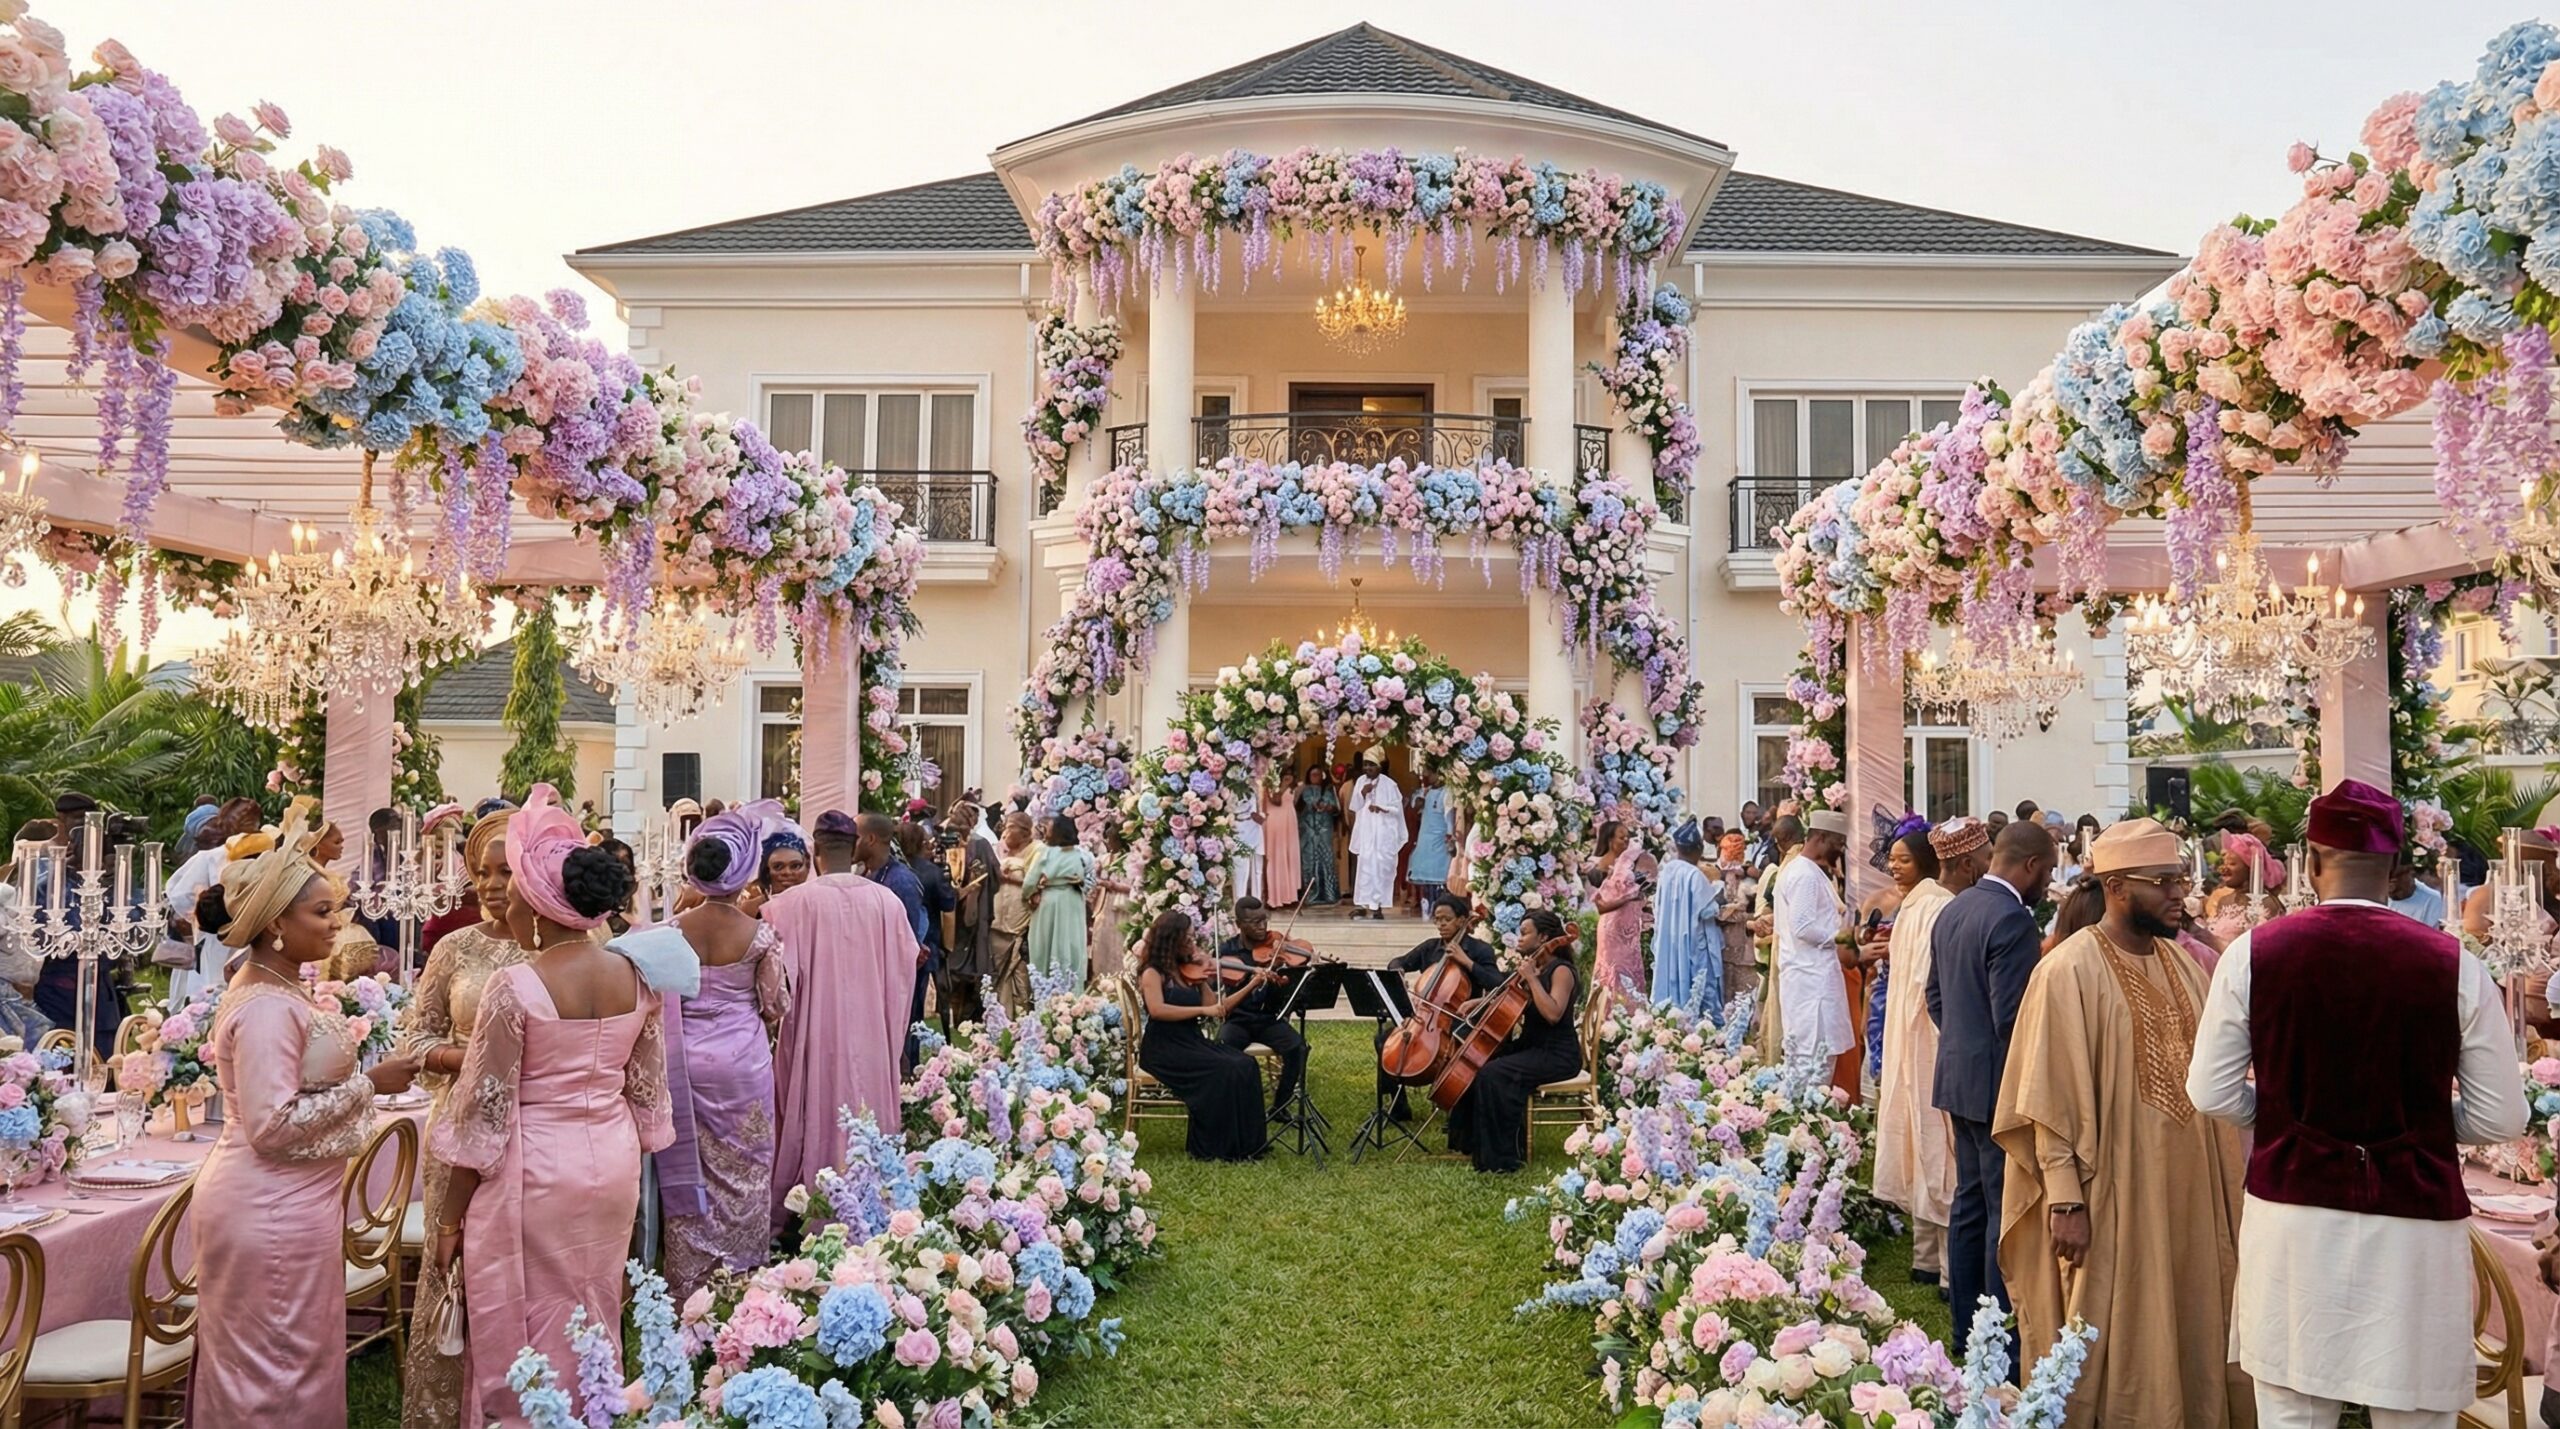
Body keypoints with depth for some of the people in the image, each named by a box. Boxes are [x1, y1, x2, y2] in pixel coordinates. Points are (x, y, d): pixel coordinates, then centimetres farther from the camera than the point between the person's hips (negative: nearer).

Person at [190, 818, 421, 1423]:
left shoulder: (274, 987, 8)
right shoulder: (268, 1007, -22)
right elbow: (272, 1125, -26)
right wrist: (368, 1084, -20)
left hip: (282, 1202, 10)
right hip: (274, 1212, -10)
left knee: (266, 1366, 19)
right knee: (281, 1372, 3)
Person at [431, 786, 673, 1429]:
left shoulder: (515, 987, -18)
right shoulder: (635, 977, -3)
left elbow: (483, 1115, -13)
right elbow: (648, 1094, 6)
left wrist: (451, 1215, -2)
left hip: (535, 1175, -5)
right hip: (614, 1167, 5)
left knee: (522, 1335, 10)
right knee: (594, 1326, 19)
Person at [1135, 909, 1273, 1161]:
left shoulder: (1191, 971, 13)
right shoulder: (1153, 973, -6)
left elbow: (1217, 1007, 13)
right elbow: (1156, 1009, -24)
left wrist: (1251, 985, 5)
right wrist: (1202, 1010, -25)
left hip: (1192, 1042, 7)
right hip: (1163, 1048, -7)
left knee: (1246, 1065, -16)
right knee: (1222, 1070, -27)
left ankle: (1245, 1142, -12)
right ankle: (1211, 1148, -16)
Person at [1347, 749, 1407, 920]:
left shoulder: (1389, 784, -7)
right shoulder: (1360, 781, 7)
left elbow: (1397, 808, -7)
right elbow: (1354, 807, 8)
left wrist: (1381, 808, -23)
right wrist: (1362, 794, -9)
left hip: (1383, 833, -4)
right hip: (1365, 832, 4)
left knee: (1381, 867, -5)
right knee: (1364, 865, 1)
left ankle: (1377, 905, -1)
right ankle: (1362, 904, 4)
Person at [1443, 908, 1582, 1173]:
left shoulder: (1561, 971, -14)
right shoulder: (1533, 966, 12)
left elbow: (1553, 1014, -29)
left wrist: (1531, 978, -25)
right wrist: (1480, 1002, 7)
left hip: (1557, 1056, -9)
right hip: (1530, 1046, 9)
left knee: (1494, 1074, -27)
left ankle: (1500, 1157, -20)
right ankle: (1473, 1141, 11)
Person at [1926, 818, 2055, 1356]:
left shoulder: (1953, 910, 9)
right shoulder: (2012, 919, -19)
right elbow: (2013, 1017, -21)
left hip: (1958, 1075, 9)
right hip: (2001, 1083, -9)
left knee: (1970, 1203, 15)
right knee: (2006, 1213, -3)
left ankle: (1967, 1327, 23)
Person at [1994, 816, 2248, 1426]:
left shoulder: (2185, 963, 7)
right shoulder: (2069, 971, -14)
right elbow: (2051, 1100, -15)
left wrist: (2226, 1179, 11)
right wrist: (2065, 1201, -17)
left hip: (2189, 1190, 7)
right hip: (2113, 1198, -6)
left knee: (2187, 1334, 16)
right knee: (2116, 1348, 5)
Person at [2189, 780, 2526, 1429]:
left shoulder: (2252, 953, -7)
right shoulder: (2453, 965, -8)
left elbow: (2212, 1093, -1)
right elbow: (2500, 1119, -2)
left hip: (2291, 1218, 1)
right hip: (2414, 1227, 0)